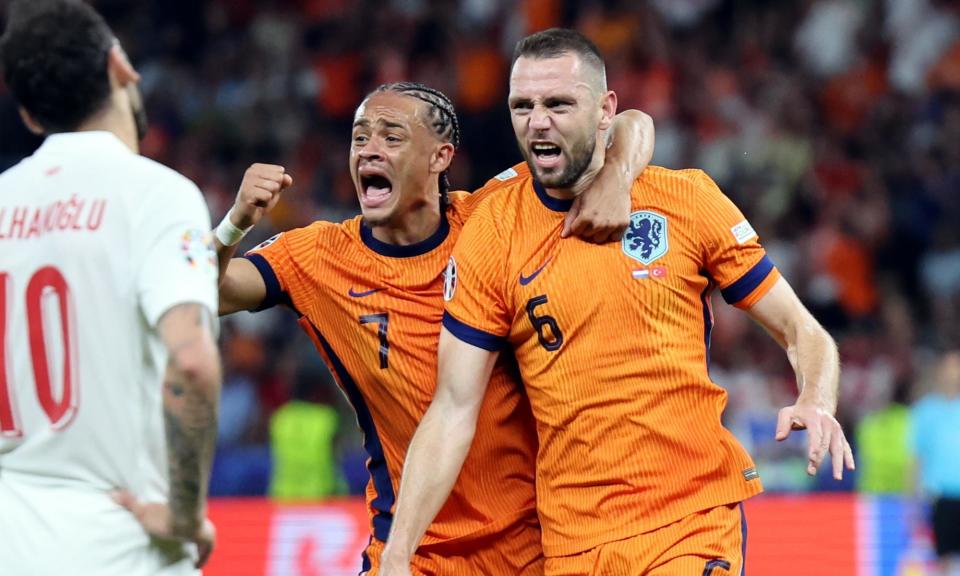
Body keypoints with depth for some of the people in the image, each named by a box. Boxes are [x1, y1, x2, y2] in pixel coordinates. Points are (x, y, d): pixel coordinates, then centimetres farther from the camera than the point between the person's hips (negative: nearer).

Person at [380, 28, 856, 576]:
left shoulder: (686, 199, 0)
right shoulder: (491, 233, 0)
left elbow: (803, 332, 5)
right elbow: (453, 411, 0)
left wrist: (816, 404, -16)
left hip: (695, 525, -1)